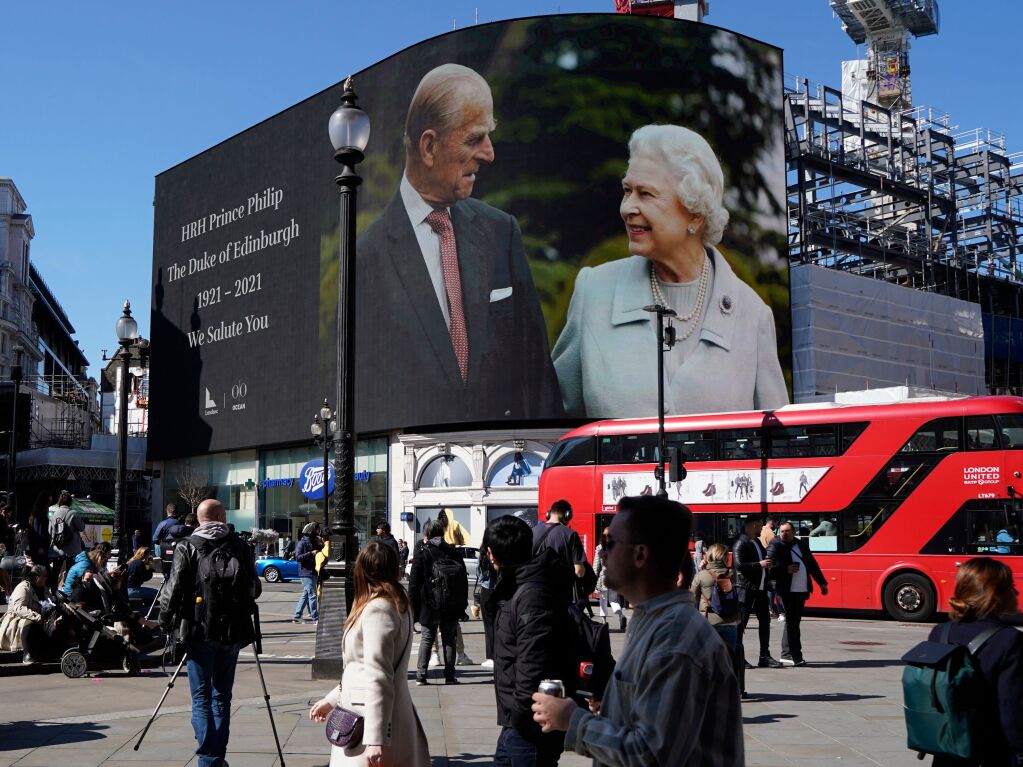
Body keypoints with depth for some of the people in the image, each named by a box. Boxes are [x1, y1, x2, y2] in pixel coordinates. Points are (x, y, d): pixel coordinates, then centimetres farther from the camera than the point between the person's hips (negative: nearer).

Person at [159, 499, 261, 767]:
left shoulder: (187, 547, -2)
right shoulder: (239, 546, 3)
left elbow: (174, 589, -7)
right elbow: (254, 589, 6)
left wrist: (165, 622, 5)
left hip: (198, 630, -2)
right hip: (232, 631, 2)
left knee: (201, 697, 4)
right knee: (221, 696, 12)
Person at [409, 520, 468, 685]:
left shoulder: (422, 554, -4)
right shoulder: (453, 552, 6)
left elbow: (414, 583, -6)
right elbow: (464, 580, 10)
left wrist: (413, 609, -1)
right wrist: (462, 607, 15)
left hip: (429, 605, -2)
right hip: (451, 608, 2)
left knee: (427, 639, 7)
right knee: (449, 640, 10)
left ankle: (421, 675, 1)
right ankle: (450, 676, 7)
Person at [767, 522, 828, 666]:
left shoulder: (802, 545, 15)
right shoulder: (775, 547, -3)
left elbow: (813, 565, 21)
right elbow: (769, 568, -10)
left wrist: (822, 583, 20)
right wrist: (786, 570, -20)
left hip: (802, 590, 6)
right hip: (787, 591, -6)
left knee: (794, 622, 10)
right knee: (792, 622, -7)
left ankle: (788, 654, 17)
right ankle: (792, 655, -3)